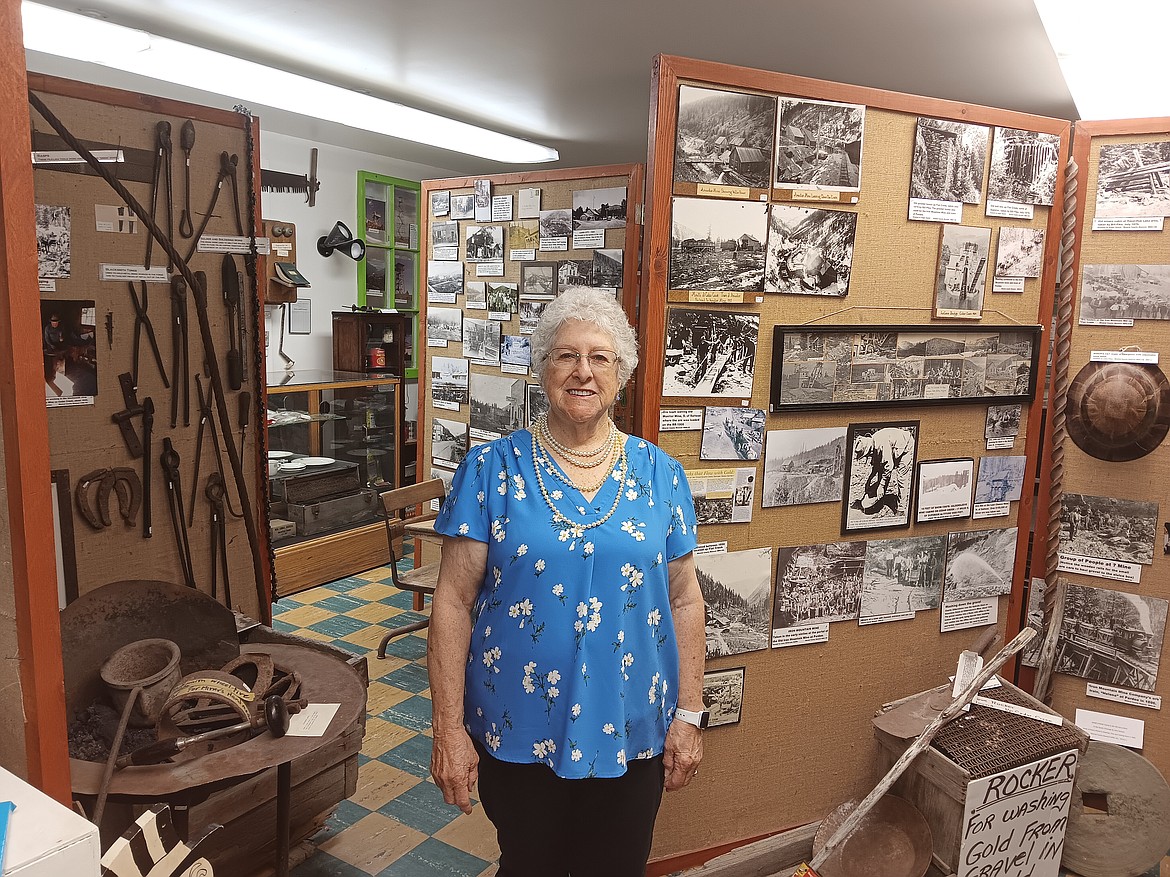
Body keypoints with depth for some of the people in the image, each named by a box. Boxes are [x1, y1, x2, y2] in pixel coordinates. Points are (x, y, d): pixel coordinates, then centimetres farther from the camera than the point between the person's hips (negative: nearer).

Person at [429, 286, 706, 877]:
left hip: (632, 734, 2)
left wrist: (689, 716, 1)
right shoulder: (492, 469, -8)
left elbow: (684, 600, 2)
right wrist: (449, 729, -10)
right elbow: (453, 601, -8)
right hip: (518, 735, -1)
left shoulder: (659, 473, -2)